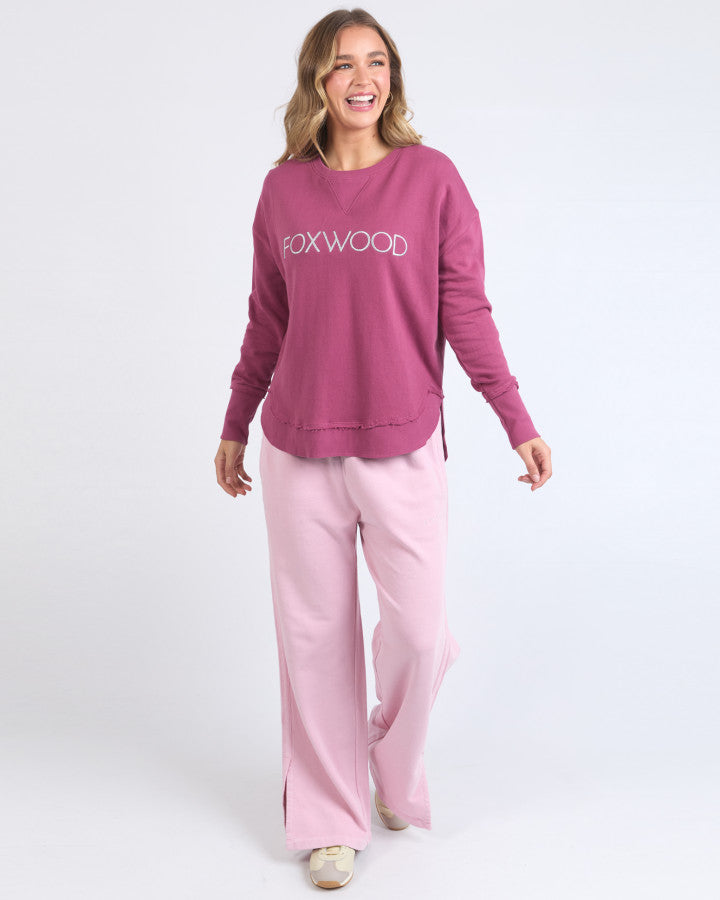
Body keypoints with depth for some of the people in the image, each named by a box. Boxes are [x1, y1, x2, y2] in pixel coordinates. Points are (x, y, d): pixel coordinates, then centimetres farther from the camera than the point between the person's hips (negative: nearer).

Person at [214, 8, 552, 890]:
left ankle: (397, 769, 33)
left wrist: (517, 422, -7)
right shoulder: (283, 189, 5)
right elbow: (266, 320, 12)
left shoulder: (432, 177, -2)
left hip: (403, 446, -2)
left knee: (418, 633, 0)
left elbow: (465, 311, -2)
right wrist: (234, 426, 17)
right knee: (314, 634, 7)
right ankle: (330, 817, 25)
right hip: (298, 450, 2)